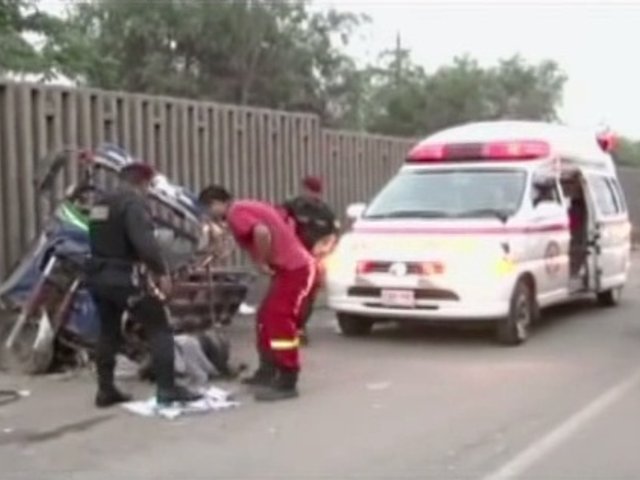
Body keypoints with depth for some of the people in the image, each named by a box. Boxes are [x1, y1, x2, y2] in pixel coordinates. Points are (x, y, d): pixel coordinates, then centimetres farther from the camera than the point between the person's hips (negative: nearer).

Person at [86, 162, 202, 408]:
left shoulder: (99, 205, 17)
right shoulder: (133, 201, -12)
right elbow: (144, 241, -25)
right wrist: (161, 272, -20)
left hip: (97, 275, 9)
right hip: (123, 276, -9)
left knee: (108, 332, 17)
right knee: (159, 328, -3)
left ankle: (105, 390, 19)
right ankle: (167, 388, -7)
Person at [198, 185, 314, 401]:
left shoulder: (236, 213, -12)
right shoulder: (248, 207, 20)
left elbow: (262, 233, -30)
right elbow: (269, 230, 28)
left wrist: (261, 262, -16)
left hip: (291, 269, -10)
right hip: (294, 265, 10)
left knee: (279, 323, -10)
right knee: (266, 318, 18)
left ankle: (287, 384, -8)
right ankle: (267, 371, 26)